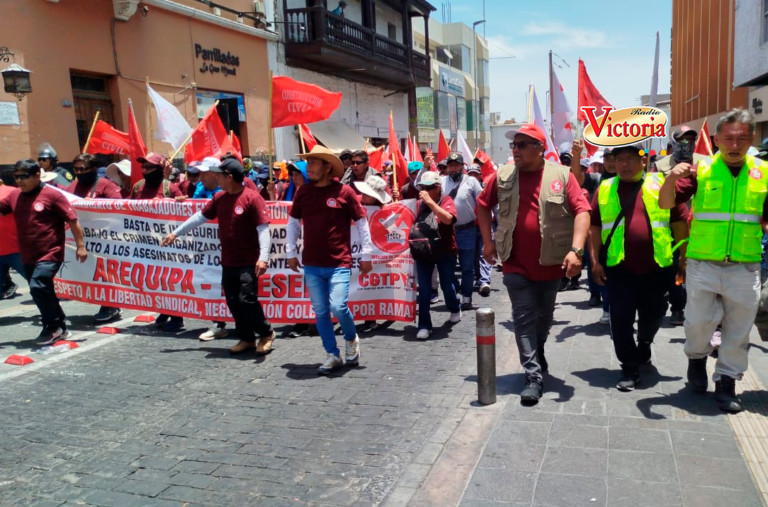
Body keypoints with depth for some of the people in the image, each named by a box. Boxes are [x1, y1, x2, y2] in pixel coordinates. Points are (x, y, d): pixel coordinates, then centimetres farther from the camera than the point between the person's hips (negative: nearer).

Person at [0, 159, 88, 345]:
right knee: (43, 292, 14)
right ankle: (60, 328, 28)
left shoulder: (52, 195, -10)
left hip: (50, 254, -7)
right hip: (28, 257, 7)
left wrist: (80, 245, -10)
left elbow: (72, 220, -9)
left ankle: (52, 327, -2)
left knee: (38, 287, -19)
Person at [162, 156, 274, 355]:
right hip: (228, 262, 7)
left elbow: (263, 229, -19)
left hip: (248, 262, -7)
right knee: (233, 302, 9)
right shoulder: (219, 198, 8)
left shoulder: (252, 198, -14)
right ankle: (247, 339, 22)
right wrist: (176, 233, 23)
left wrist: (263, 257, -28)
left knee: (247, 300, -9)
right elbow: (200, 217, 19)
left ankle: (266, 333, 12)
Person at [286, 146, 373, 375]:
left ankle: (352, 339, 18)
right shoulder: (303, 192, 4)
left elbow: (362, 223, -2)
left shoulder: (344, 191, -7)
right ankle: (333, 355, 21)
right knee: (320, 312, 7)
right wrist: (290, 252, 13)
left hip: (339, 264, -4)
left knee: (338, 307, -13)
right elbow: (293, 222, 16)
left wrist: (366, 255, -2)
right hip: (311, 265, 4)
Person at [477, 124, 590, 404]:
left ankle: (537, 355, 42)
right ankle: (534, 376, 4)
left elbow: (582, 211, -12)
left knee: (544, 316, 17)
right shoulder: (502, 176, 0)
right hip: (515, 264, 1)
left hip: (550, 263, 0)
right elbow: (482, 205, 13)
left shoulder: (562, 175, -7)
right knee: (524, 318, -2)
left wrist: (576, 249, -23)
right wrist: (488, 241, 7)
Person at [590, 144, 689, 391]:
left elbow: (679, 221, 3)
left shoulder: (661, 184, 1)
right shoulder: (605, 189, 4)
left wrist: (684, 257, 2)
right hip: (619, 268, 0)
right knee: (621, 319, -1)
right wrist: (595, 261, 0)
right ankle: (629, 368, 11)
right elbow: (595, 227, 5)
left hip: (657, 266, 0)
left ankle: (644, 345, 45)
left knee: (653, 315, 16)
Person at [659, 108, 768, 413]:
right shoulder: (701, 170, -3)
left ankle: (726, 382, 25)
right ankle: (697, 358, 33)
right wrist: (672, 177, -26)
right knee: (699, 321, 1)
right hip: (703, 265, -1)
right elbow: (665, 204, -9)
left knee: (738, 331, 8)